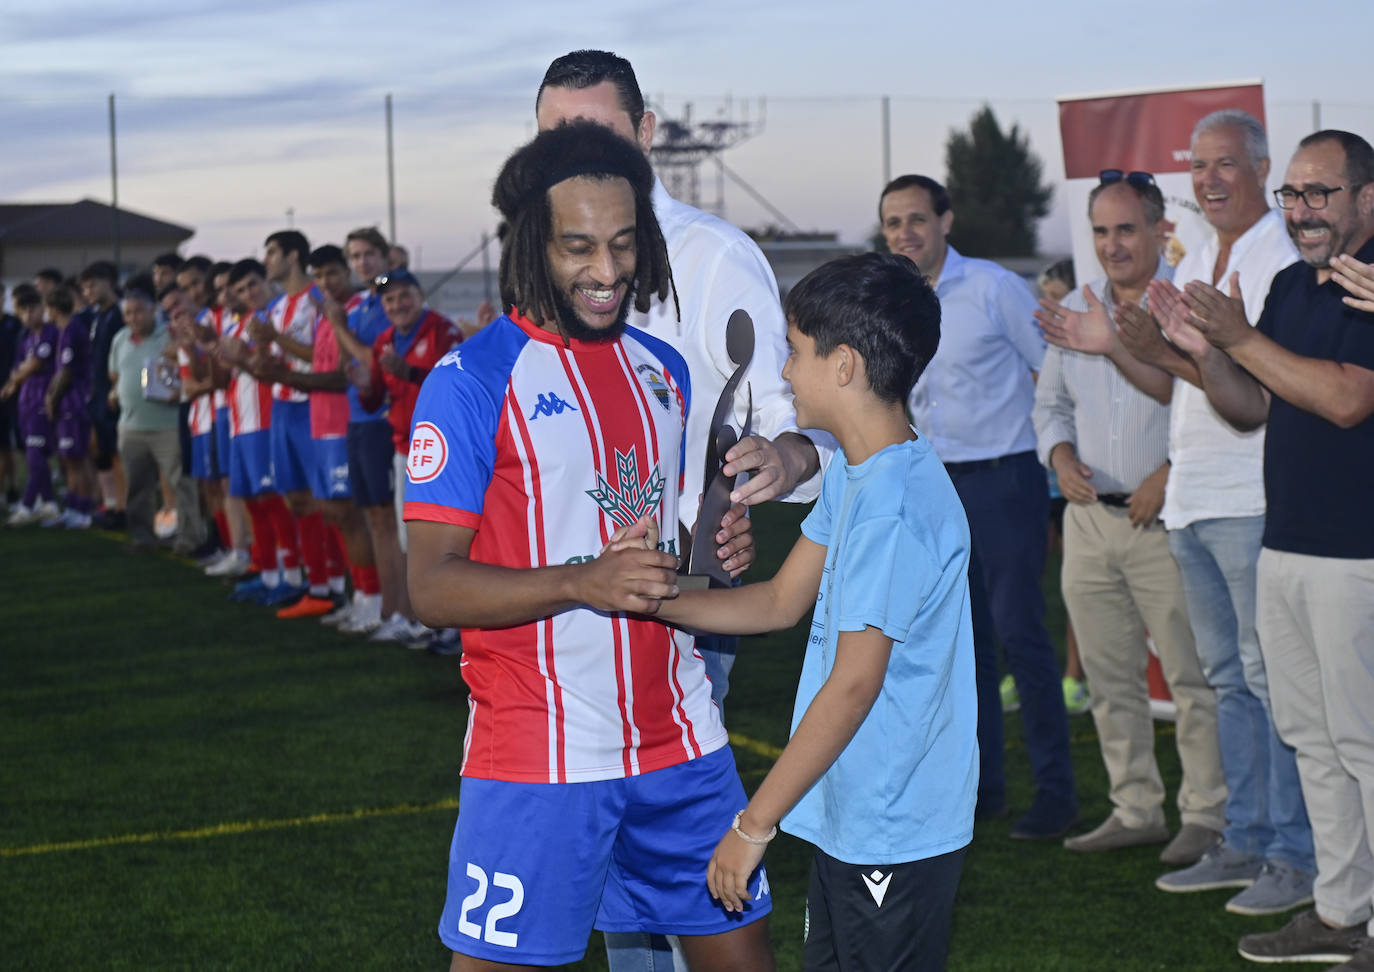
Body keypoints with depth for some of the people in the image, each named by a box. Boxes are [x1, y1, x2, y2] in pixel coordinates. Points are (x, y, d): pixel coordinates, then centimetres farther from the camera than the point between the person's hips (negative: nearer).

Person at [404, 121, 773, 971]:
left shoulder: (664, 370, 11)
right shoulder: (473, 380, -8)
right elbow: (433, 586, -13)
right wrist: (584, 583, -24)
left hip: (679, 736, 6)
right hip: (538, 756, -6)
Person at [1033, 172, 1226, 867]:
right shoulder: (1075, 310, 13)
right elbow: (1051, 401, 22)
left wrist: (1168, 476, -18)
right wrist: (1061, 456, 3)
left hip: (1165, 517, -6)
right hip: (1090, 518, 6)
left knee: (1193, 676, -3)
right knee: (1109, 678, 11)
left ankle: (1206, 814, 5)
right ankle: (1135, 809, 21)